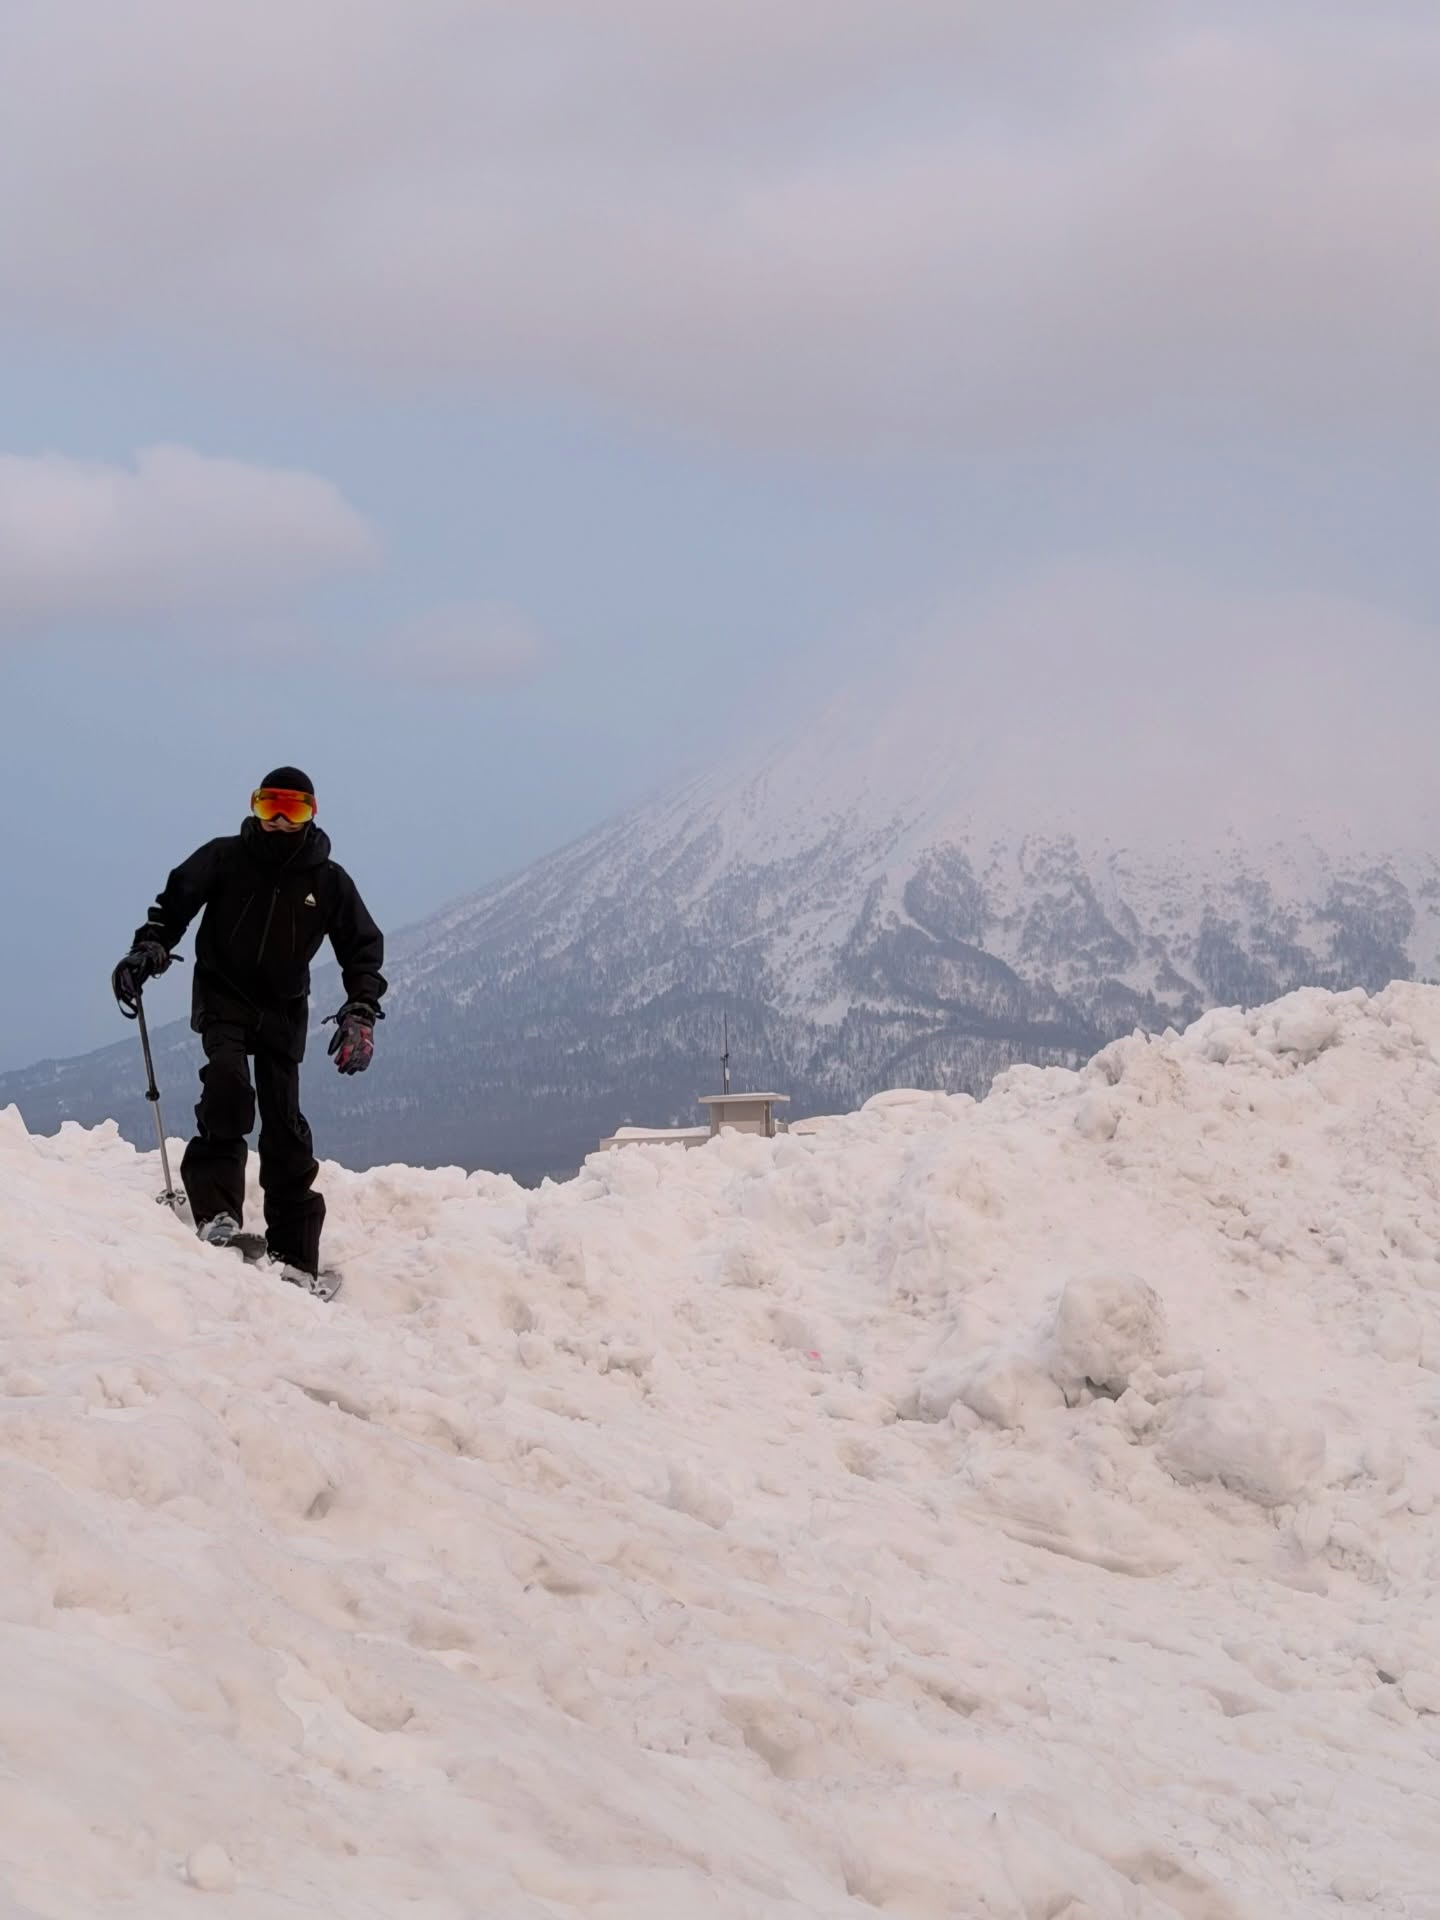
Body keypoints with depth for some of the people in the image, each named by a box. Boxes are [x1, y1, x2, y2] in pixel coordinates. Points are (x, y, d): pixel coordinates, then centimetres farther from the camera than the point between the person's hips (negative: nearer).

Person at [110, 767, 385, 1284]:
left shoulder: (328, 881, -3)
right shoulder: (225, 859, -6)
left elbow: (363, 947, 3)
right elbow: (174, 905, -2)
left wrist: (360, 1013, -10)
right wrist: (149, 949, -21)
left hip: (284, 1009, 2)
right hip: (223, 995, -2)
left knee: (284, 1125, -2)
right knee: (228, 1080, -29)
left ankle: (293, 1256, 1)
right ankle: (217, 1211, -29)